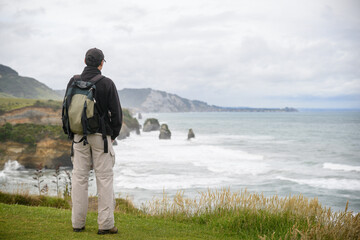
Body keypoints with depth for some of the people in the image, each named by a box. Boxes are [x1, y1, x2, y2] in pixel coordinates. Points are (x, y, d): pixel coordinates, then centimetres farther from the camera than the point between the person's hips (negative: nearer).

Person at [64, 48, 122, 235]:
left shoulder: (73, 82, 2)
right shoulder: (107, 83, -7)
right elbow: (116, 112, -5)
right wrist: (113, 134, 8)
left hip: (79, 135, 3)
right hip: (101, 135, -3)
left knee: (79, 177, 7)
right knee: (104, 178, 1)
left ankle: (78, 223, 11)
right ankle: (106, 224, 1)